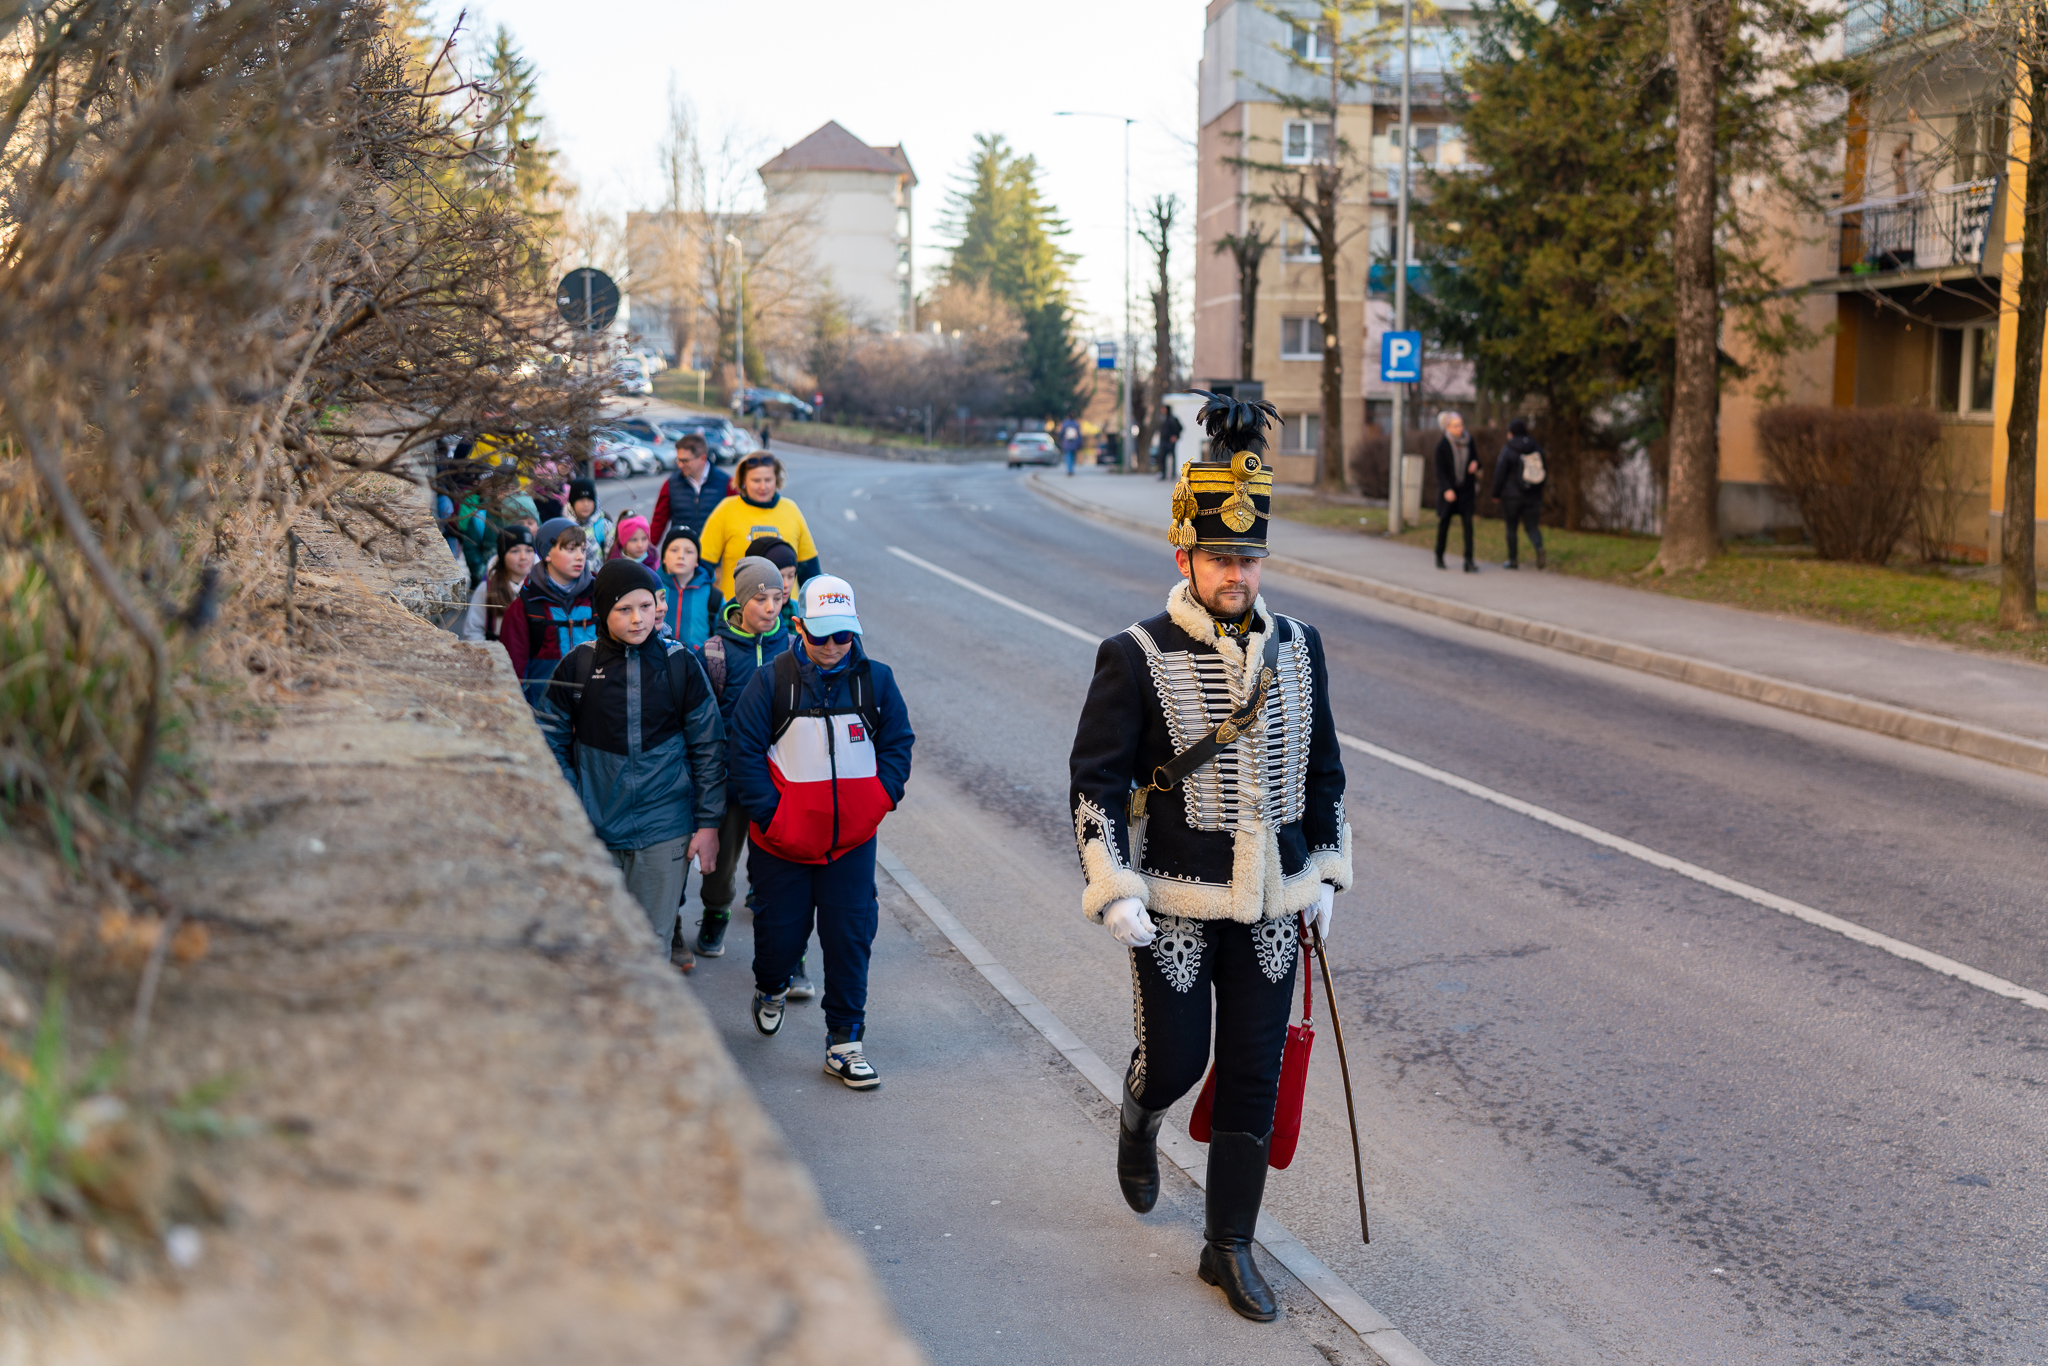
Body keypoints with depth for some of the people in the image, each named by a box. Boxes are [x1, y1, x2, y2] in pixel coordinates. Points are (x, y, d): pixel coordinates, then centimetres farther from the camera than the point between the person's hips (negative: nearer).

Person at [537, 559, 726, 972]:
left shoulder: (681, 665, -2)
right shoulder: (578, 665, -1)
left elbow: (708, 748, 3)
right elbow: (551, 740, 6)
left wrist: (708, 824, 1)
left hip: (664, 830, -1)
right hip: (594, 830, 1)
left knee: (652, 940, 4)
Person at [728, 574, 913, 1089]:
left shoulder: (876, 679, -1)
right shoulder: (772, 680, -7)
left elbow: (897, 743, 7)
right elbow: (746, 751, -5)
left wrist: (879, 799, -6)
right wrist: (768, 814, -12)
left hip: (853, 840, 1)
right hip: (784, 840, -1)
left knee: (850, 939, 1)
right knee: (781, 931, 11)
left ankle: (844, 1042, 12)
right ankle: (770, 987, 45)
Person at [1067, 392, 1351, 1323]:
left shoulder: (1298, 648, 4)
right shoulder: (1135, 658, -10)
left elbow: (1323, 772, 13)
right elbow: (1096, 778, -9)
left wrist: (1325, 875, 11)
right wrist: (1112, 892, -14)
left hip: (1271, 905, 4)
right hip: (1173, 905, -3)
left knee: (1254, 1079, 6)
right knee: (1175, 1059, 6)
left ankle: (1229, 1247, 19)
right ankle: (1139, 1123, 43)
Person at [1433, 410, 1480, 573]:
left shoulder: (1468, 440, -3)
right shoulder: (1442, 445, -13)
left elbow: (1475, 458, 11)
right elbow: (1440, 470, -13)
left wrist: (1475, 464, -14)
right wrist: (1447, 490, -25)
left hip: (1466, 489, 2)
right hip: (1448, 489, -2)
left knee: (1468, 523, -9)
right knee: (1444, 523, 9)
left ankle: (1469, 561, -13)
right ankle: (1439, 558, 28)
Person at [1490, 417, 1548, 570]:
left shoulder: (1508, 450, -11)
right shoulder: (1537, 449, 4)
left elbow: (1500, 474, -11)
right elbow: (1543, 472, 9)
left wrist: (1496, 493, 0)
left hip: (1512, 496, -4)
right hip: (1534, 495, 4)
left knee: (1511, 528, 8)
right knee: (1533, 526, 7)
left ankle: (1513, 560, 13)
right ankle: (1539, 548, -22)